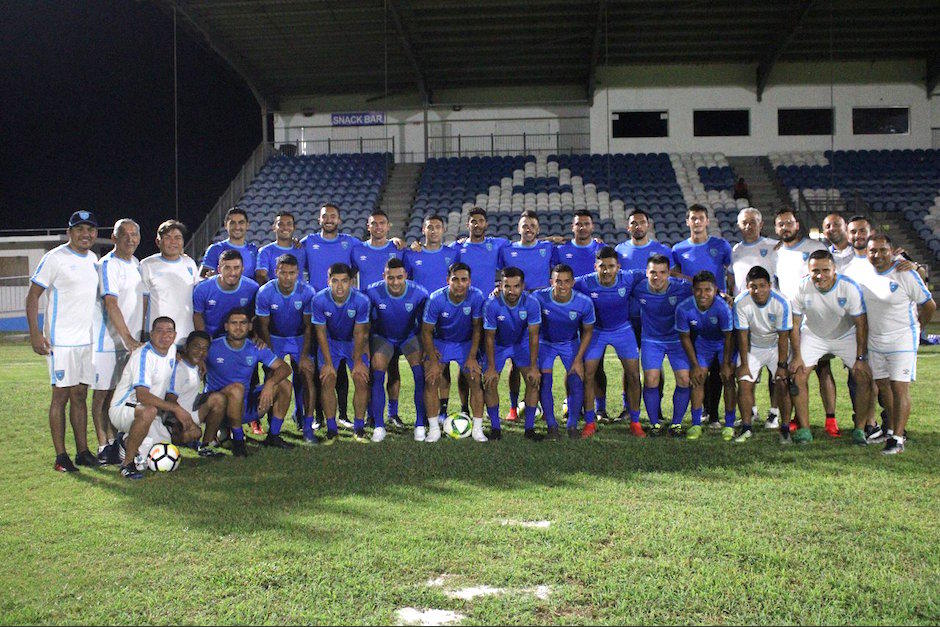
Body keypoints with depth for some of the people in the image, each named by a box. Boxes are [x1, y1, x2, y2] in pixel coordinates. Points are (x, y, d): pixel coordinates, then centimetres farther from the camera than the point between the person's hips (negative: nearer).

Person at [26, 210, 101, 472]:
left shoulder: (93, 259, 13)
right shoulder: (55, 258, -8)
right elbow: (33, 296, -8)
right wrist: (35, 333, -17)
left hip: (87, 340, 6)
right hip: (61, 340, -6)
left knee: (80, 394, 10)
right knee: (62, 395, -2)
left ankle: (82, 451, 16)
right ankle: (60, 456, 5)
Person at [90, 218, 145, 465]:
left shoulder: (135, 264, 13)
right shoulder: (107, 265, -12)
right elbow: (111, 305, -19)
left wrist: (142, 332, 16)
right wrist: (128, 338, -23)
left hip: (131, 339, 7)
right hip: (107, 340, -7)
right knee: (102, 393, -1)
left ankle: (113, 442, 18)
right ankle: (104, 447, 3)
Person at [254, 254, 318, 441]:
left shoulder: (307, 292, -18)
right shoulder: (265, 292, -18)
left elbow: (309, 326, -10)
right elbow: (263, 326, -9)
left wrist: (304, 356, -14)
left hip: (299, 338, 0)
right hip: (274, 339, 0)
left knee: (307, 375, -15)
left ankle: (307, 425, -9)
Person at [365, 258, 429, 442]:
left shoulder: (419, 293, -22)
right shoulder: (373, 292, -23)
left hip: (410, 336, 0)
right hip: (382, 337, 0)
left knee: (421, 375, -18)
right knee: (377, 376, -18)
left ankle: (420, 424, -5)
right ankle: (379, 426, -7)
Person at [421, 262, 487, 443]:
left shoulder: (476, 296, -22)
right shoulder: (436, 299, -24)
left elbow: (477, 328, -11)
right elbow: (426, 332, -13)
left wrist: (472, 357, -12)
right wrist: (433, 361, -15)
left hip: (467, 343, 0)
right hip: (440, 342, 0)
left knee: (475, 380, -11)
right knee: (431, 380, -14)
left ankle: (477, 428, 0)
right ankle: (434, 429, -5)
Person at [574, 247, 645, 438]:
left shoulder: (628, 279, -22)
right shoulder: (586, 283, -23)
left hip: (623, 329, 1)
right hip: (596, 330, 0)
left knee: (633, 376, -2)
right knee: (587, 375, -6)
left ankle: (635, 422, 15)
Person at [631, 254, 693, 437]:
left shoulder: (682, 288, -20)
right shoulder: (639, 289, -17)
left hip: (678, 339, 0)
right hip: (651, 339, 0)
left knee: (685, 380, -9)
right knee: (651, 380, -13)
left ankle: (677, 423, 11)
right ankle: (654, 423, 6)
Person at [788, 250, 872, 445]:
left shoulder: (850, 288, -26)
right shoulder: (802, 288, -22)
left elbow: (861, 324, -16)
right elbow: (795, 323, -10)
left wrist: (861, 358, -17)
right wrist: (797, 356, -11)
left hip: (846, 336, -1)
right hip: (813, 336, 1)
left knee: (865, 378, -13)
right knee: (798, 376, -13)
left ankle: (860, 429, 1)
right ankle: (804, 429, -3)